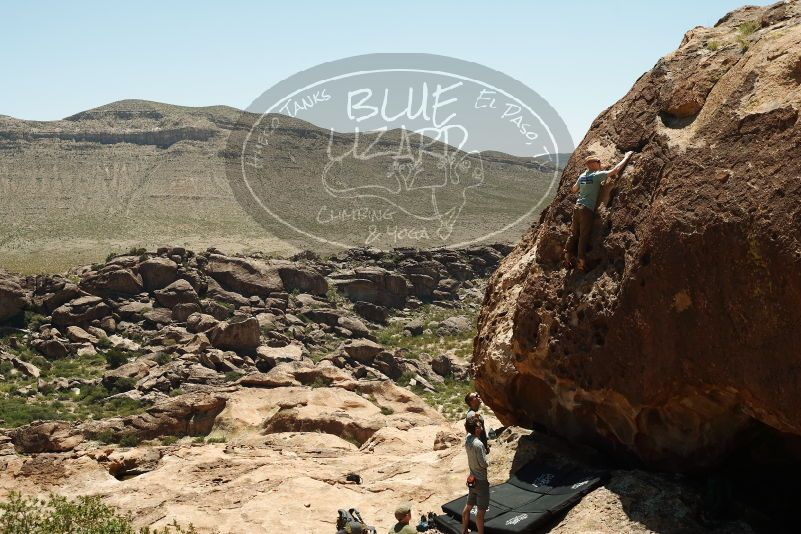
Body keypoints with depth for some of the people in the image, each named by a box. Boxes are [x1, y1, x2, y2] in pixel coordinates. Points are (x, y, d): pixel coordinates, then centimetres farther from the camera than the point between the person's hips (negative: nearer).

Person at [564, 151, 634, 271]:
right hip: (587, 209, -6)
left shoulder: (582, 176, 12)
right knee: (584, 235, -2)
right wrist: (626, 157, 2)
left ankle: (567, 256, 8)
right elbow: (616, 170, -9)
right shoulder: (598, 175, -7)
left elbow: (574, 189, 24)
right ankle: (581, 259, 0)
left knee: (574, 233, 10)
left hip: (577, 207, 6)